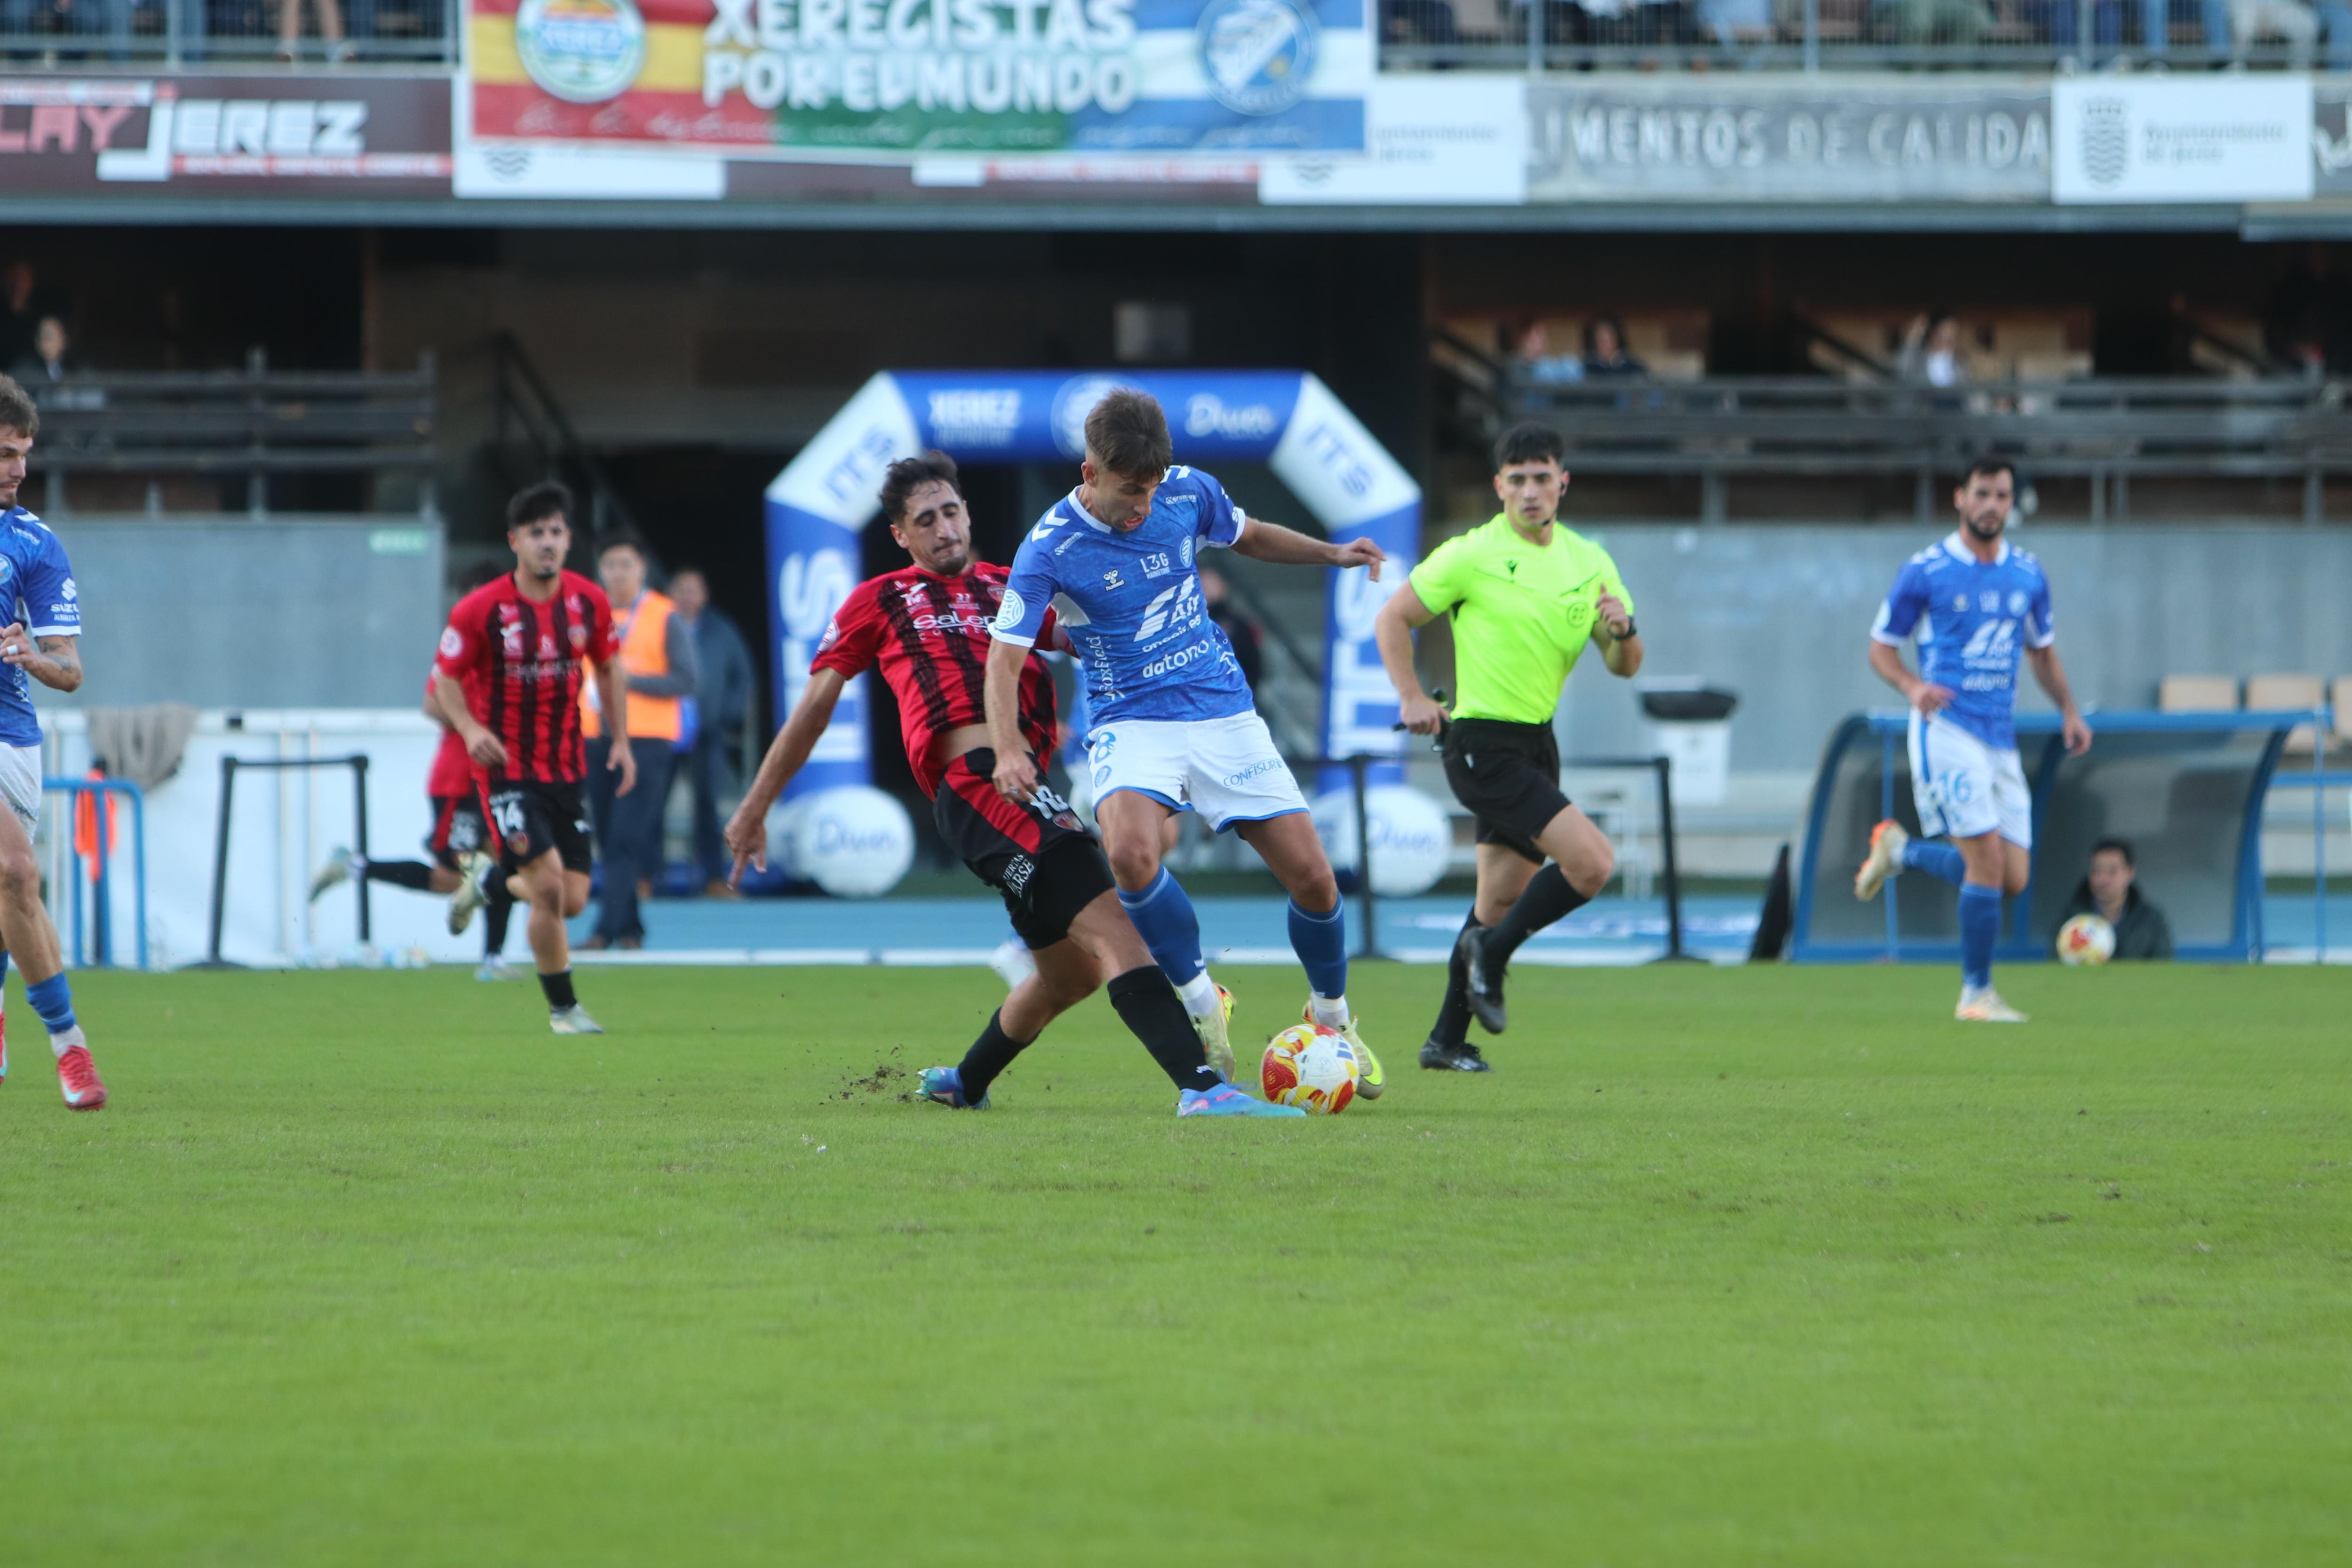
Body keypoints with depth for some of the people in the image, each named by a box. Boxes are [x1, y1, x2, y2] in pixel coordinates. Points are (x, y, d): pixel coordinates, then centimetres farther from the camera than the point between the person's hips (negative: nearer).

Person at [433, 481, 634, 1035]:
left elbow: (608, 668, 15)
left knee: (573, 901, 2)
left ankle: (492, 878, 35)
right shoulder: (480, 609, -13)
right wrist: (471, 728, -20)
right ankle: (563, 1008, 0)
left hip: (567, 770, 5)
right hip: (508, 767, -5)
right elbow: (446, 677, -2)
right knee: (549, 885, -18)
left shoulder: (588, 601, -1)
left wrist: (620, 740, 7)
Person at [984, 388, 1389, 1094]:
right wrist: (1008, 751, -30)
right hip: (1131, 723, -3)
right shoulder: (1051, 547, -14)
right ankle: (1202, 1002, -11)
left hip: (1223, 711, 3)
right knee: (1130, 853, -33)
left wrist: (1330, 554, 3)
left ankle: (1332, 1017, 25)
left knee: (1310, 875, -3)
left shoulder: (1188, 492, -3)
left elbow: (1249, 536, 19)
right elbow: (1006, 658, -15)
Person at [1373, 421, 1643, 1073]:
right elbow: (1392, 620, -1)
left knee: (1503, 902, 12)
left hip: (1537, 743, 7)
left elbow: (1625, 668, 10)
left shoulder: (1589, 561, 8)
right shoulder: (1472, 555, -9)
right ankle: (1492, 955, 0)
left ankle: (1447, 1041, 21)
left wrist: (1624, 631, -13)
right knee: (1592, 861, -19)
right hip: (1482, 744, -7)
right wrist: (1412, 698, -12)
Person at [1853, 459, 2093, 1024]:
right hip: (1947, 729, -6)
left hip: (2001, 739, 6)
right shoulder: (1924, 572, -4)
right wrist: (1913, 686, -18)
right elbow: (1881, 648, 2)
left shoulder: (2028, 574, 11)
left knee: (2013, 878, 2)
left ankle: (1901, 851, 25)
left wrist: (2069, 710, 9)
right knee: (1988, 860, -15)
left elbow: (2042, 649, 24)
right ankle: (1977, 993, -2)